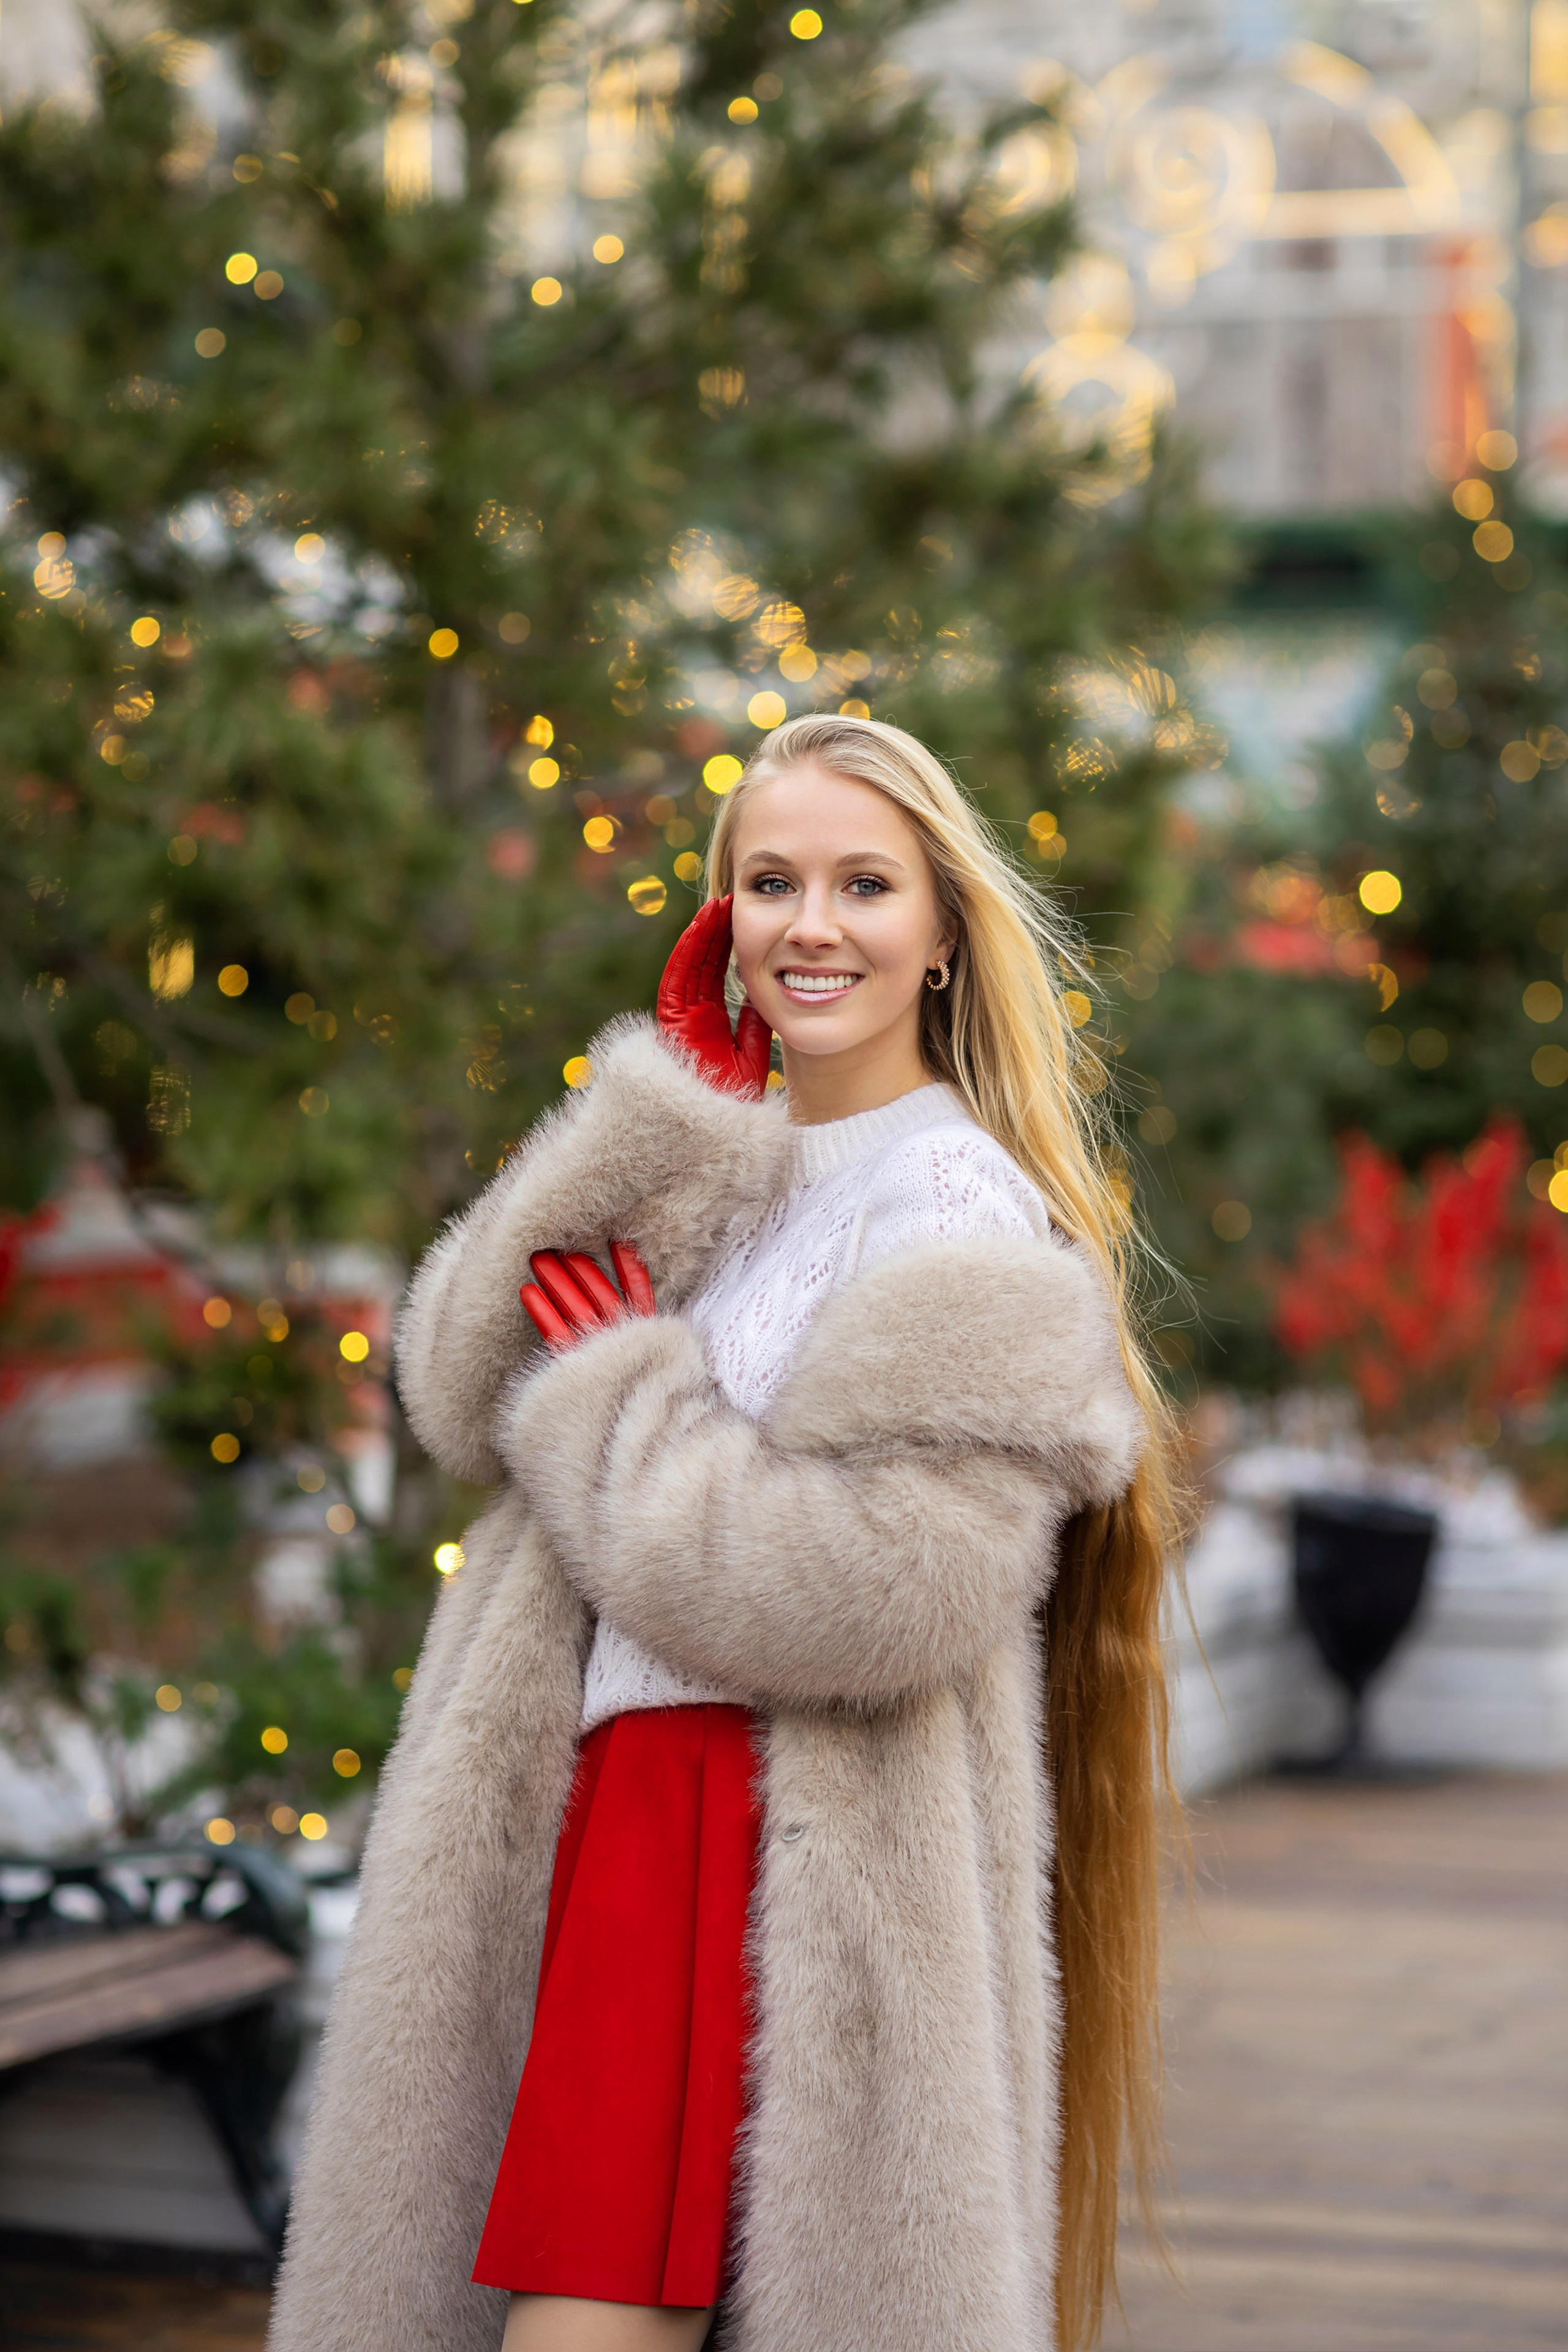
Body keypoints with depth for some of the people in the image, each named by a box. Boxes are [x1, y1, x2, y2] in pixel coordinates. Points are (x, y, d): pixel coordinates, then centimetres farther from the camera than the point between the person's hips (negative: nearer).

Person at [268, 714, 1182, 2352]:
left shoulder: (960, 1216, -10)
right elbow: (462, 1390, 5)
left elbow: (866, 1586, -22)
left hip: (788, 1874, -8)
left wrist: (614, 1389, -8)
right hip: (621, 1810, 8)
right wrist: (665, 1119, -3)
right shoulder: (716, 1177, 16)